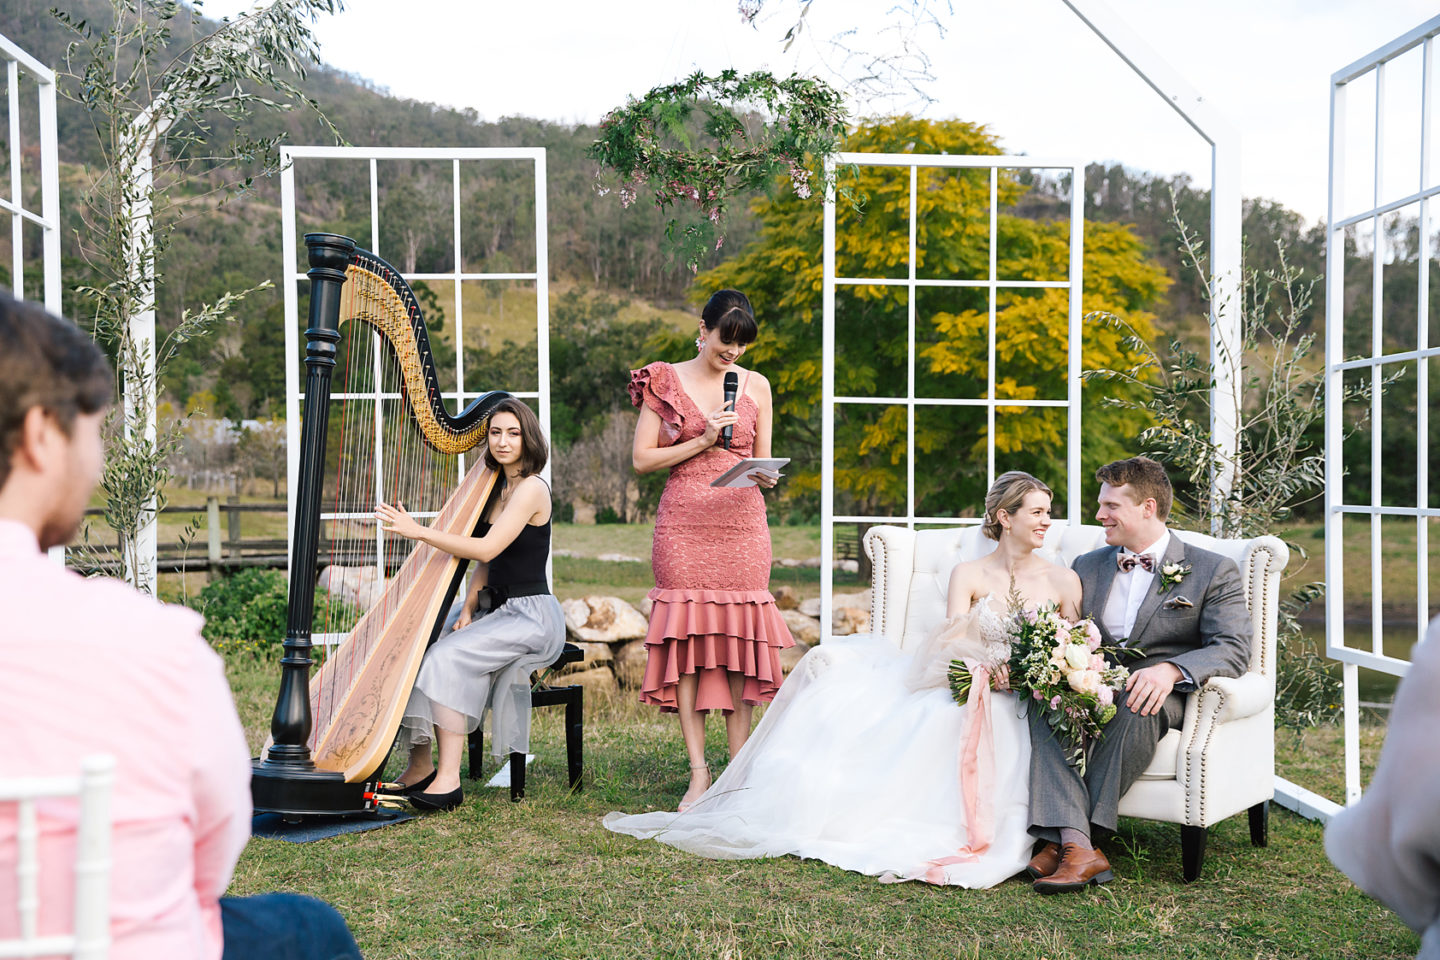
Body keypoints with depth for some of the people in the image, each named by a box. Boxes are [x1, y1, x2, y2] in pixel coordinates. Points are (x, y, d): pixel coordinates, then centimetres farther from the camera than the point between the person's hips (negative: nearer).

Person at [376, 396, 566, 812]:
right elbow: (484, 563, 11)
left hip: (531, 615, -8)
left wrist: (417, 531, -26)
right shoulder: (496, 487, 13)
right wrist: (467, 607, -5)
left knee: (447, 657, -26)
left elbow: (486, 549, -24)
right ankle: (420, 766, -4)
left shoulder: (532, 489, -14)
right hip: (494, 608, 8)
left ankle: (449, 779, -23)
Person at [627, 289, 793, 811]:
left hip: (742, 524, 2)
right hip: (684, 524, -2)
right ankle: (699, 772, 2)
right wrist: (702, 442, -8)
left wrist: (765, 477, -7)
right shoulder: (665, 381, 4)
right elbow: (642, 459, 1)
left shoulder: (756, 386, 11)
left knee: (740, 637, 0)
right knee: (687, 638, -4)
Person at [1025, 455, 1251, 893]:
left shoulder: (1214, 571, 6)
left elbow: (1233, 648, -7)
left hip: (1165, 694, -3)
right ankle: (1076, 846, -41)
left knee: (1136, 706, -39)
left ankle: (1067, 838, -31)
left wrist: (1170, 669, -26)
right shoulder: (1087, 566, 20)